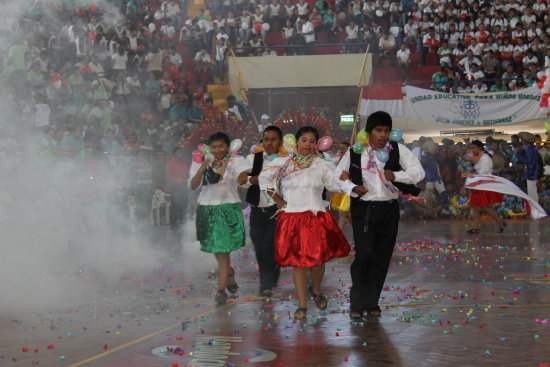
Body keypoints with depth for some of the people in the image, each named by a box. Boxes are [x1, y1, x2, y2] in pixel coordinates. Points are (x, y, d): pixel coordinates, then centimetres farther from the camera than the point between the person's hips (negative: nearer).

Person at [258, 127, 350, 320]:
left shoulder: (322, 165, 5)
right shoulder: (282, 163, 5)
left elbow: (334, 185, 5)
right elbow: (264, 178, 16)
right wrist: (277, 200, 10)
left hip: (317, 217, 0)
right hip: (292, 218, 0)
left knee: (318, 259, 0)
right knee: (298, 261, 1)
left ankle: (316, 290, 32)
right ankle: (302, 304, 10)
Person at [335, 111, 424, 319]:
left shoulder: (398, 150, 3)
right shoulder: (355, 152, 2)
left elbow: (418, 173, -2)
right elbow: (338, 175, 12)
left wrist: (396, 175, -18)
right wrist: (353, 189, -6)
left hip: (389, 210, 2)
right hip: (363, 210, -2)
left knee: (382, 258, 6)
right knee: (364, 255, -12)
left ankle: (372, 303, 19)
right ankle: (357, 305, -1)